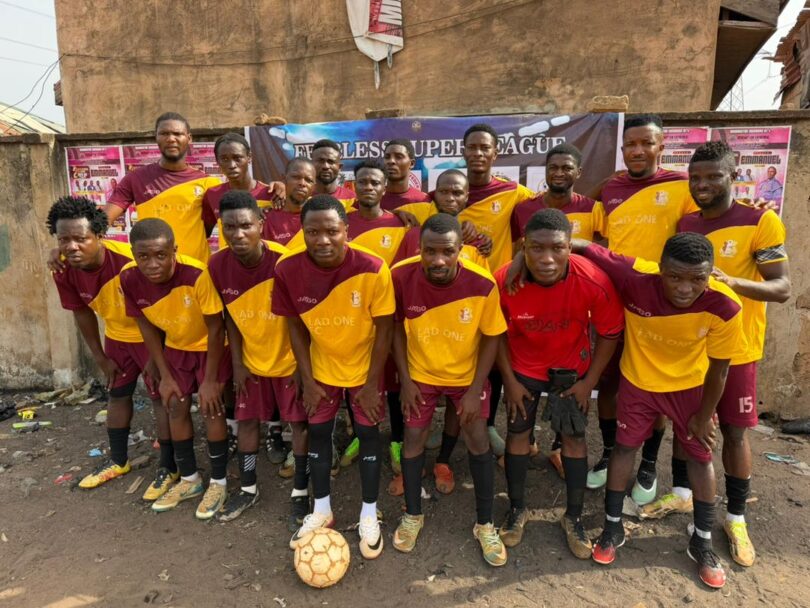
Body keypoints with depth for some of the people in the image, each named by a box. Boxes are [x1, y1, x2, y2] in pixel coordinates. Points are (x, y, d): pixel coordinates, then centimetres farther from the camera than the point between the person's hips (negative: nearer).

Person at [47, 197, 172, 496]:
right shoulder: (64, 272, -16)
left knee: (161, 397, -2)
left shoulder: (129, 261, -35)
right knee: (117, 395, 18)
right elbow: (82, 314, 1)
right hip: (117, 336, 7)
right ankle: (118, 461, 38)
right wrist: (101, 358, 7)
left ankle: (168, 467, 13)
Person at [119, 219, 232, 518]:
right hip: (175, 347, 5)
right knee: (176, 410, 9)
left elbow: (215, 329, -24)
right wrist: (165, 376, -3)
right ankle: (189, 479, 28)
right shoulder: (129, 279, -22)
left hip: (210, 347, -5)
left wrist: (210, 380, -18)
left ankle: (218, 482, 15)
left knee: (211, 409, -4)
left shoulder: (197, 274, -36)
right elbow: (147, 327, -6)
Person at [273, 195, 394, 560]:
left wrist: (372, 383, -13)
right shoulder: (289, 270, -20)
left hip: (364, 368, -2)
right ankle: (321, 510, 34)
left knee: (368, 434, 7)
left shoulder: (372, 269, -28)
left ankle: (369, 515, 27)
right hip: (321, 368, 3)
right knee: (318, 433, 12)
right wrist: (307, 380, -5)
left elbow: (384, 328, -17)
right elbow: (295, 327, -7)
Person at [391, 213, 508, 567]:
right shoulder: (401, 276, -25)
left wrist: (475, 389, -13)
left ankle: (485, 525, 23)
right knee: (413, 439, 5)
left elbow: (491, 337, -13)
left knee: (478, 442, 1)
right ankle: (413, 515, 30)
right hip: (420, 374, 1)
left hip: (468, 375, -1)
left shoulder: (482, 283, -28)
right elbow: (397, 329, -8)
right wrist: (405, 382, -9)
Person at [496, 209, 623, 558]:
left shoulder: (594, 282, -30)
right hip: (523, 367, 0)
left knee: (574, 438, 6)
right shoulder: (505, 280, -29)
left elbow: (610, 333, -11)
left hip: (572, 369, 0)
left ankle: (574, 517, 27)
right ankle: (517, 509, 30)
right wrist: (509, 380, -6)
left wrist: (590, 380, -8)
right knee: (517, 434, 9)